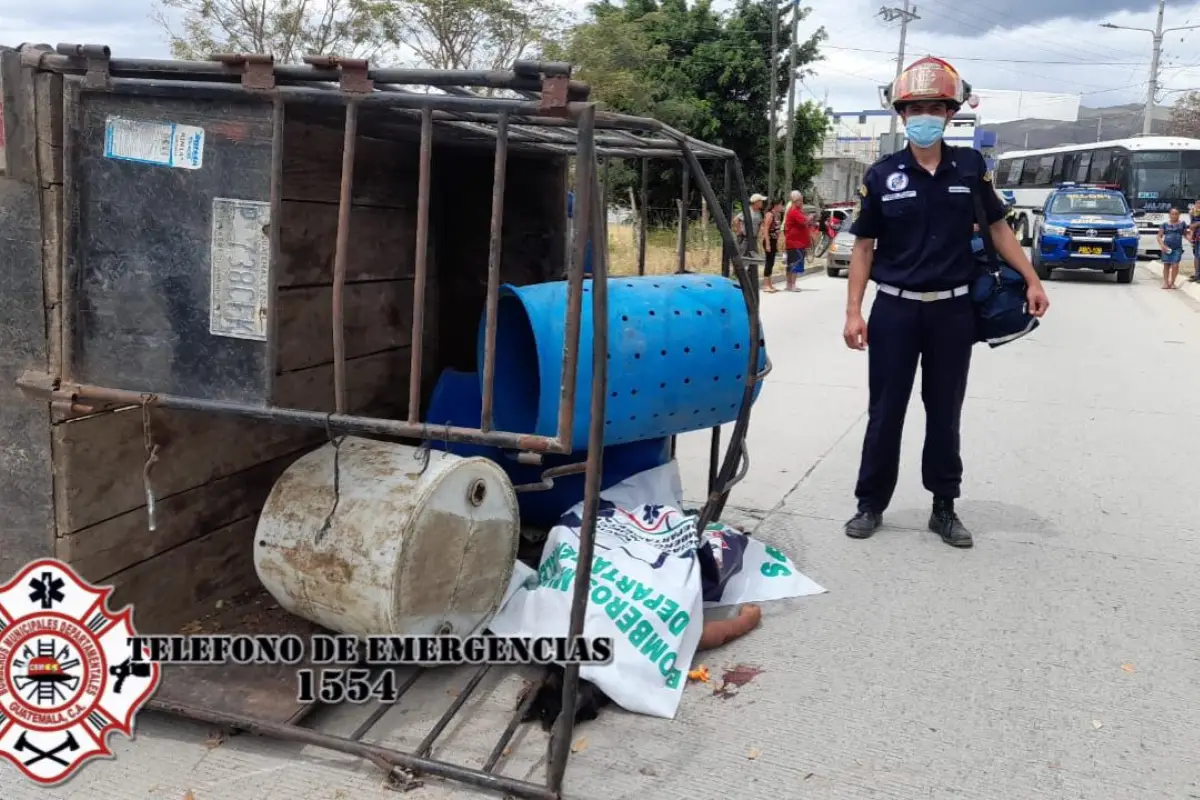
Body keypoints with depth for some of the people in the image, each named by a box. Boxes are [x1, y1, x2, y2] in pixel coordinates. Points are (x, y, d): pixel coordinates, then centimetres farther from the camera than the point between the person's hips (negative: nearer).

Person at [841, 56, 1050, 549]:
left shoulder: (971, 167, 2)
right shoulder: (882, 175, -1)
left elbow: (998, 228, 11)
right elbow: (864, 246, 1)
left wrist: (1032, 280, 3)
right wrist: (853, 311, -5)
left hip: (953, 311, 1)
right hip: (895, 310, -1)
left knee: (945, 413, 10)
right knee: (885, 412, 5)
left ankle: (944, 508, 22)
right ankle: (871, 504, 17)